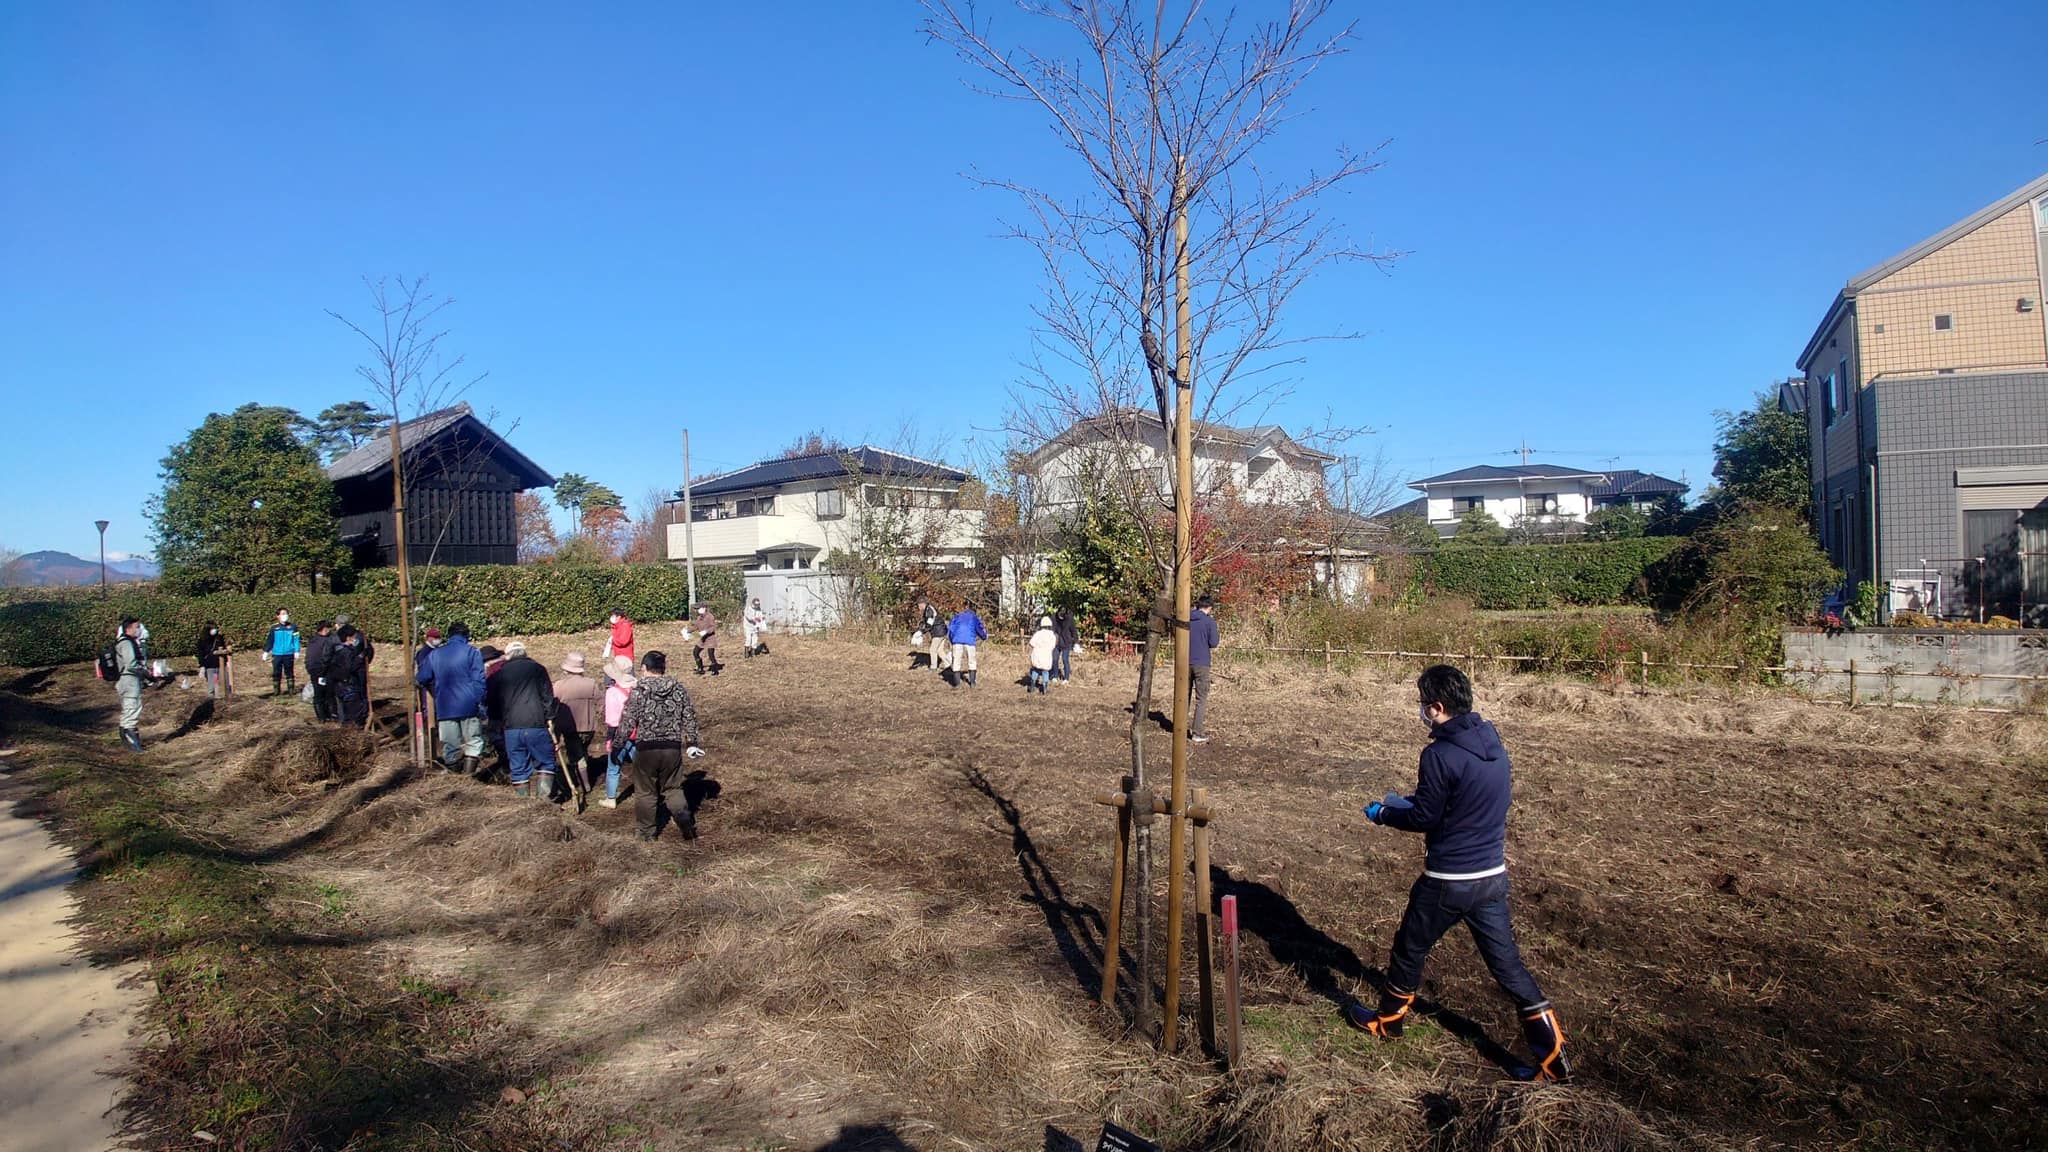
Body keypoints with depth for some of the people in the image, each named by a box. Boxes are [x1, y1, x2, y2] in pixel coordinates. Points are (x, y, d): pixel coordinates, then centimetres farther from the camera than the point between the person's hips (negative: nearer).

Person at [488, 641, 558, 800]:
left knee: (518, 769, 9)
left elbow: (491, 707, 16)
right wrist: (550, 721, 2)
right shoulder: (536, 669, 6)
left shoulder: (498, 675, 13)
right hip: (536, 726, -2)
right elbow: (548, 697, 0)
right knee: (546, 763, 7)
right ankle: (545, 798, -6)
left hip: (511, 728, 3)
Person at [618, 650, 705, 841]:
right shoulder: (679, 689, 0)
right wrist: (692, 744, 14)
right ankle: (687, 823, 1)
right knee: (672, 789, 17)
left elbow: (628, 722, -7)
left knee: (645, 792, 13)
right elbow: (690, 718, 4)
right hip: (673, 748, 3)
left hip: (645, 748, -3)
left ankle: (648, 832, 23)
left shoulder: (638, 691, -9)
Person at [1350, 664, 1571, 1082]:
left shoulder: (1440, 754, -21)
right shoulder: (1493, 746, 4)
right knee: (1507, 963, 13)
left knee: (1410, 949, 15)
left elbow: (1423, 818, -14)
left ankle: (1387, 1020, 34)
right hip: (1493, 875, 7)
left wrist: (1382, 814, 3)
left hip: (1448, 881, -7)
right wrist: (1406, 802, 18)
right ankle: (1553, 1056, 13)